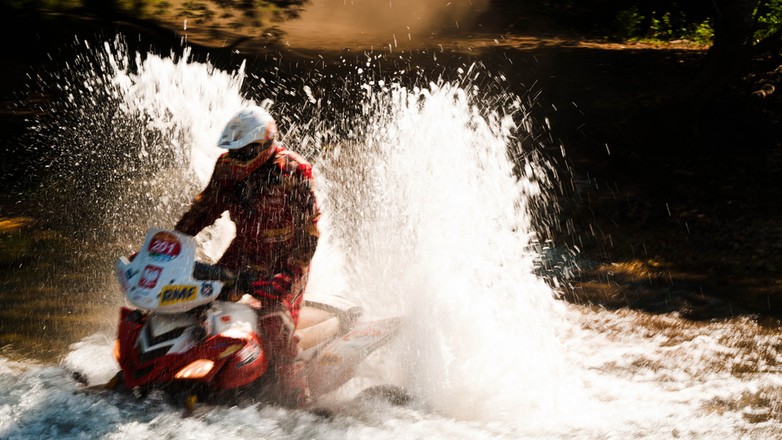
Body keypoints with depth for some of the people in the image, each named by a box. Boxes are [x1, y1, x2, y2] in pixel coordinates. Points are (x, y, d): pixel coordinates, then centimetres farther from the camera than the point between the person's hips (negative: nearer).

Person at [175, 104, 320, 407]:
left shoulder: (292, 172, -18)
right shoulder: (228, 169, 0)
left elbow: (308, 228, -19)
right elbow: (204, 209, 12)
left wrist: (289, 274, -29)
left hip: (285, 260, -7)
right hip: (245, 252, 7)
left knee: (274, 320, -25)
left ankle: (296, 397, -19)